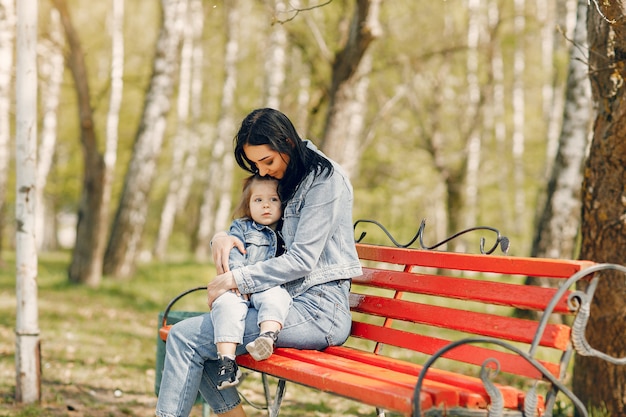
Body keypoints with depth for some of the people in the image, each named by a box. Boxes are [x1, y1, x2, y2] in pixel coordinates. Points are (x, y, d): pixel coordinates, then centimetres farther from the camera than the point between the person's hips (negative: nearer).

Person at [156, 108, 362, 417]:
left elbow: (302, 260, -17)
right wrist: (221, 237, 0)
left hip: (319, 309, -9)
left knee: (185, 337, -13)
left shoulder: (324, 179, -10)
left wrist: (236, 279, -15)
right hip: (293, 302, 9)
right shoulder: (286, 181, 17)